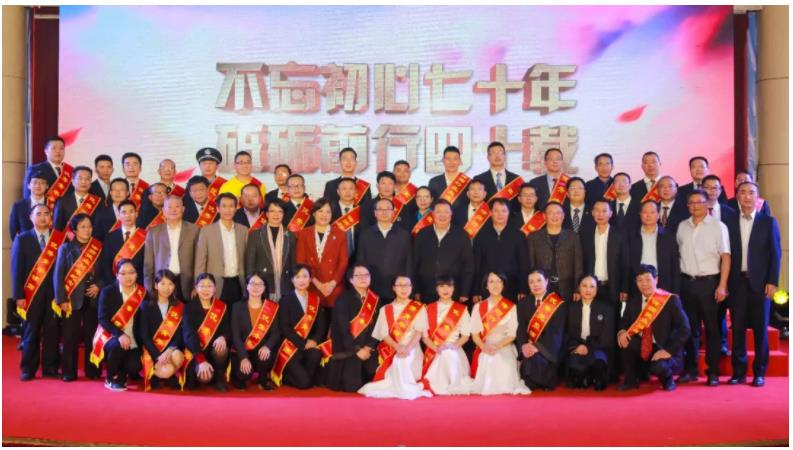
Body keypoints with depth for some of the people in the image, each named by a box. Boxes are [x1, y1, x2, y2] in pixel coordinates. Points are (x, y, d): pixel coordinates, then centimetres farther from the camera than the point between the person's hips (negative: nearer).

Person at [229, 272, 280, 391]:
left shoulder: (273, 307, 3)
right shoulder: (237, 306, 0)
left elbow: (276, 333, -4)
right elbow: (235, 334, -8)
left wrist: (267, 347, -27)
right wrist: (243, 357, -21)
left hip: (261, 351, 1)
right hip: (242, 351, -1)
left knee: (265, 356, -33)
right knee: (244, 373, -28)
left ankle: (263, 381, -1)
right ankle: (239, 378, 12)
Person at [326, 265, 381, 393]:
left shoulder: (376, 300, 8)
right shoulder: (343, 299, -7)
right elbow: (343, 328, -12)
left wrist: (369, 347, -11)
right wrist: (356, 350, -16)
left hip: (368, 350, 4)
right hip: (347, 350, -4)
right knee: (352, 387, -13)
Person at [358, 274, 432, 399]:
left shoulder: (419, 308, 8)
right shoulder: (385, 310, 12)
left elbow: (419, 331, -5)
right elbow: (384, 334, 1)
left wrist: (407, 348, -24)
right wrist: (398, 348, -19)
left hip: (412, 349, -2)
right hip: (391, 350, 2)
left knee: (404, 360, -34)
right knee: (397, 359, -31)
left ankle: (408, 387, -18)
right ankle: (403, 389, -13)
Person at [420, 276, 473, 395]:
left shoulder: (461, 309, 9)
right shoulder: (429, 309, 10)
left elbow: (466, 335, 6)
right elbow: (424, 335, 5)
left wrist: (454, 346, -13)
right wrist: (436, 348, -12)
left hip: (454, 351, 0)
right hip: (433, 351, 1)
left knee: (450, 355, -35)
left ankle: (453, 386, -25)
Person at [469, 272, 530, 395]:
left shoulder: (511, 307, 5)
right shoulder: (478, 307, 10)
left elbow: (512, 334, -1)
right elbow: (475, 333, 4)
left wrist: (498, 347, -18)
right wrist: (484, 348, -16)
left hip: (504, 350, -1)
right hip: (484, 351, 1)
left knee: (504, 385, -24)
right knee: (484, 386, -21)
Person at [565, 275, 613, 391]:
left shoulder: (606, 308, 9)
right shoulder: (572, 307, 15)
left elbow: (607, 336, 0)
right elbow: (568, 333, 11)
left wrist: (589, 348, -13)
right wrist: (576, 346, -11)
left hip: (597, 348, -1)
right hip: (577, 348, 1)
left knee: (598, 360, -39)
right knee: (576, 366, -36)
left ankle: (597, 381, -8)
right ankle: (582, 380, -3)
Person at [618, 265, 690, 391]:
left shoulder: (671, 300, -10)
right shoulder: (633, 300, 4)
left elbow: (684, 329, -15)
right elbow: (624, 322, 10)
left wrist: (668, 350, -23)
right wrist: (622, 331, -15)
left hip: (662, 350, -4)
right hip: (641, 348, 4)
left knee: (658, 367, -35)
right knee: (624, 339, -23)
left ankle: (668, 380, 5)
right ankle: (630, 380, -3)